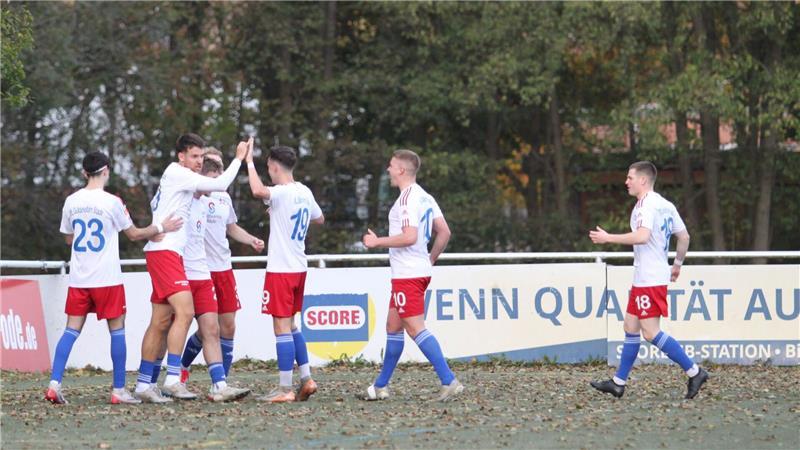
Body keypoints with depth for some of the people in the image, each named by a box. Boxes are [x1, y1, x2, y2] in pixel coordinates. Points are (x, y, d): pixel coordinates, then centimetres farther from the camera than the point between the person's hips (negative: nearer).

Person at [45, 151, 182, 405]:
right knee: (117, 329, 6)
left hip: (78, 278, 4)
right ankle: (119, 390, 6)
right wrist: (160, 228, 16)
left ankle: (54, 383, -8)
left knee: (72, 329, 5)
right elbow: (134, 234, 1)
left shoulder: (71, 202, 4)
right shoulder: (112, 202, -9)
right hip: (107, 279, -4)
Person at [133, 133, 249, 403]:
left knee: (161, 322, 8)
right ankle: (172, 376, -25)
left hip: (170, 253, 10)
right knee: (185, 312, -21)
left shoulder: (177, 178, 21)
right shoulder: (177, 173, -8)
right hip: (164, 251, -10)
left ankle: (144, 384, 9)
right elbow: (220, 184, -14)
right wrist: (239, 158, -3)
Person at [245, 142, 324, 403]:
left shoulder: (281, 193, -17)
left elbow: (258, 191, -38)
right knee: (290, 325, 19)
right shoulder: (304, 192, 9)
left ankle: (284, 389, -5)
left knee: (282, 327, -5)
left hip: (281, 270, -8)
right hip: (299, 267, 8)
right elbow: (319, 219, 26)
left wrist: (249, 162, -25)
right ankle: (306, 379, 16)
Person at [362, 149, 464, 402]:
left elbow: (409, 237, -24)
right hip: (420, 271, 10)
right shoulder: (425, 197, 13)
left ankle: (449, 382, -17)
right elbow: (444, 232, 12)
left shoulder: (407, 199, -15)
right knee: (393, 327, 16)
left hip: (408, 275, -10)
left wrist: (377, 242, -14)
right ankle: (381, 386, 22)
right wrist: (431, 260, 21)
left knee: (415, 328, -12)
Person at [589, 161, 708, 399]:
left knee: (651, 332, -10)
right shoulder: (666, 205, 14)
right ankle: (618, 382, 16)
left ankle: (694, 372, -8)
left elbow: (642, 236, -30)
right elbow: (684, 237, 17)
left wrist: (608, 238, -23)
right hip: (644, 279, 10)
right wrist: (677, 264, 29)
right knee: (630, 326, 13)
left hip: (649, 279, -10)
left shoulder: (647, 204, -15)